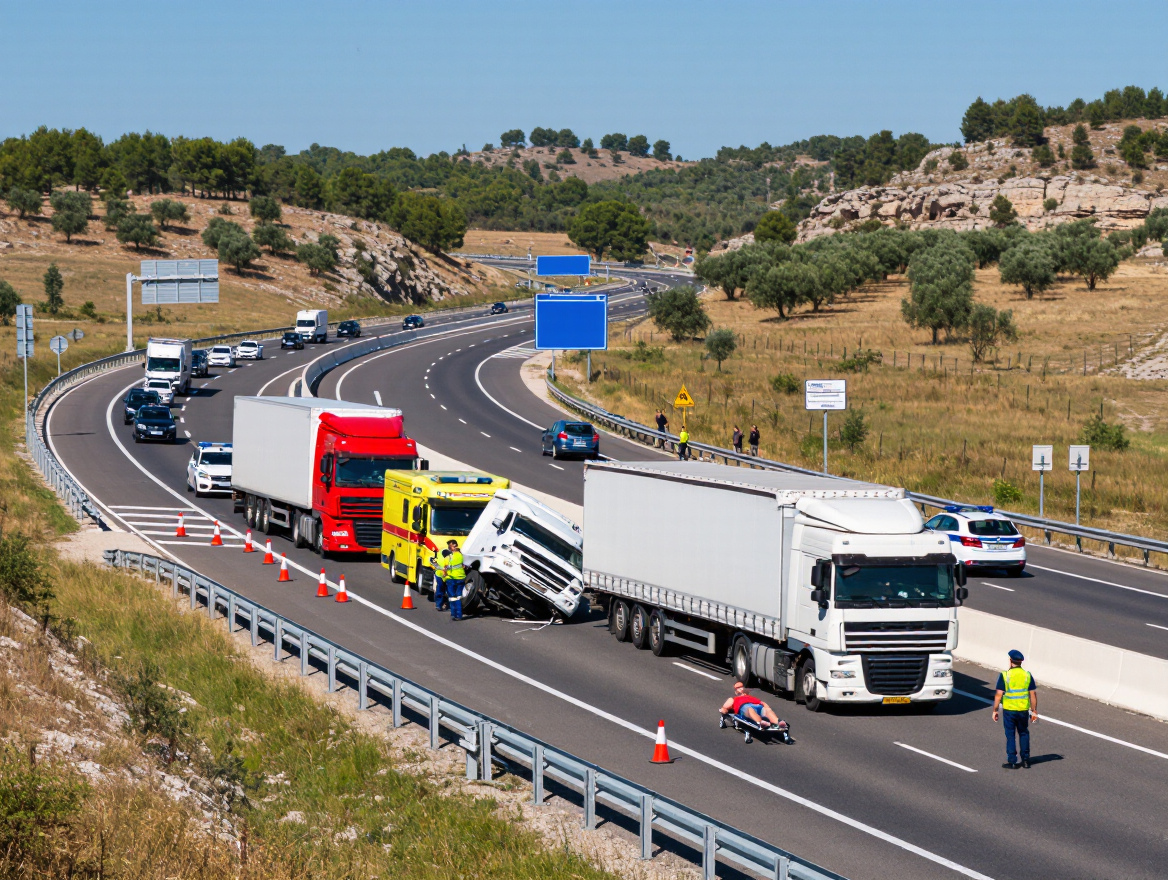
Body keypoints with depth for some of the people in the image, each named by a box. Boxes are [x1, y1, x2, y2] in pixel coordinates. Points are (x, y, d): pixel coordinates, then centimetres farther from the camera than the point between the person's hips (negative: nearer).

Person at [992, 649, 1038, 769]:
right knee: (1023, 733, 19)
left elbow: (998, 695, -9)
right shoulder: (1027, 675, -1)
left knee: (1010, 735, 7)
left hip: (1009, 710, -3)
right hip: (1023, 710, 3)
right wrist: (1034, 711, 8)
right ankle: (1026, 760, 19)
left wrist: (995, 711, -1)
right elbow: (1033, 695, 1)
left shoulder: (1005, 675, -8)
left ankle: (1012, 762, 8)